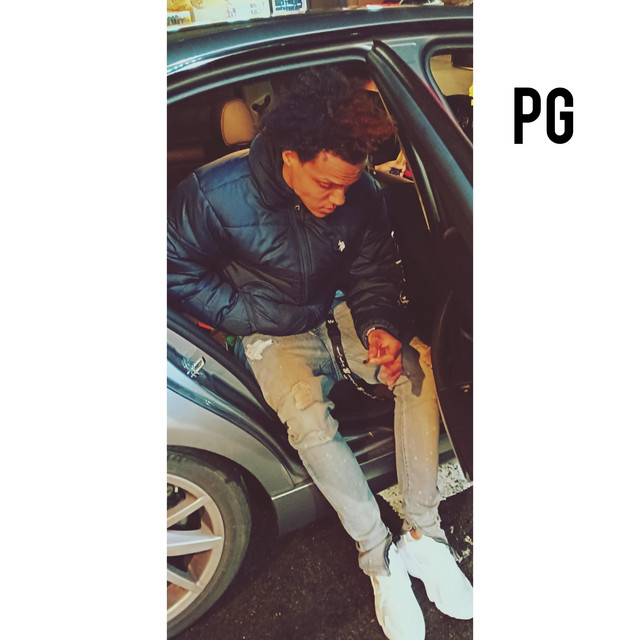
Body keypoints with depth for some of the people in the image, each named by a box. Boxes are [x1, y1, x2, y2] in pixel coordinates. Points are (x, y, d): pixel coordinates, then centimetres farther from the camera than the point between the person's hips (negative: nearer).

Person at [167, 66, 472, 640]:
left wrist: (380, 325, -18)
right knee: (307, 418, -32)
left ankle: (423, 533, -10)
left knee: (418, 372, -22)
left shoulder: (362, 194, -10)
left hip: (339, 313, 4)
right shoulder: (214, 194, -20)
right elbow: (179, 272, -6)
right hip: (273, 335, -3)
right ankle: (380, 557, -12)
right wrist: (255, 318, -12)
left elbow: (373, 274, 3)